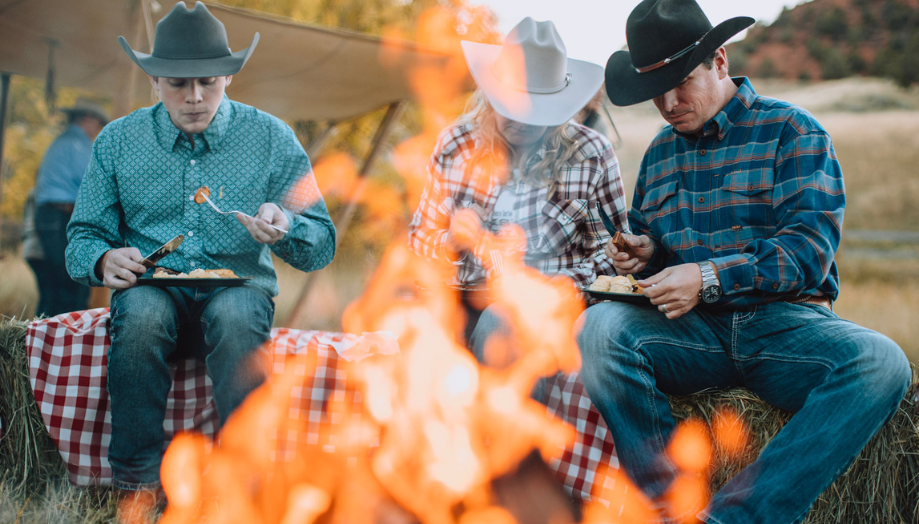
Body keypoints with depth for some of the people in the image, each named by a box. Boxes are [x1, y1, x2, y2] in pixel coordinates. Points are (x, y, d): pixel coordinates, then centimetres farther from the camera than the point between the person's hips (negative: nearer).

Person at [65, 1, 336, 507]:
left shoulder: (271, 138, 3)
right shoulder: (117, 141, 8)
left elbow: (322, 244, 2)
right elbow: (83, 237, 11)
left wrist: (285, 228, -21)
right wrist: (104, 260, -13)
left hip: (238, 284, -1)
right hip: (153, 286, 1)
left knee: (236, 314, -37)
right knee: (140, 312, -35)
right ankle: (136, 481, -27)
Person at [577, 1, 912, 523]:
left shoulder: (792, 131, 3)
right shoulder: (660, 152, 19)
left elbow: (811, 248, -10)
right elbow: (647, 240, 30)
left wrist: (710, 277, -20)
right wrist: (643, 255, 5)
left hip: (785, 322, -3)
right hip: (691, 328, 3)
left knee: (881, 363, -34)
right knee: (599, 327, -27)